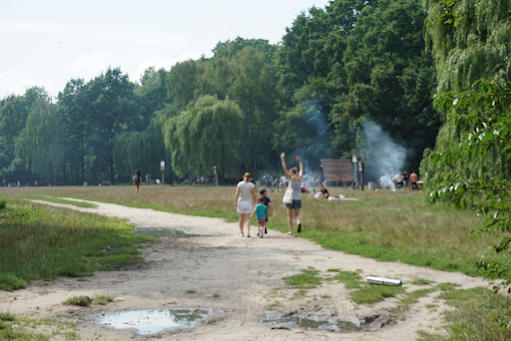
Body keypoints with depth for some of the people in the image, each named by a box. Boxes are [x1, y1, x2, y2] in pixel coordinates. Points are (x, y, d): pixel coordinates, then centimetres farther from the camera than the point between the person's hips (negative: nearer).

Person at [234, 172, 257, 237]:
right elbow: (253, 195, -1)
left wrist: (235, 202, -8)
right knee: (248, 218, -2)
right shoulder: (251, 185, -3)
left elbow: (237, 194, -8)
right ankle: (248, 231, -21)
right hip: (248, 203, -1)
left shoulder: (240, 184, -2)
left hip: (241, 202, 1)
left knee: (241, 218, 11)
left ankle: (242, 233, 17)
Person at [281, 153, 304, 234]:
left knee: (289, 216, 8)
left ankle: (290, 230, 5)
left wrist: (283, 159, -4)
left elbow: (285, 168, -8)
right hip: (298, 199, 3)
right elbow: (301, 169, 22)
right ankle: (298, 222, -22)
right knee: (296, 215, 10)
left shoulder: (291, 178, -7)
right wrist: (300, 161, 34)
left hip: (291, 199, -3)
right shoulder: (300, 178, 4)